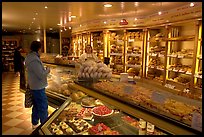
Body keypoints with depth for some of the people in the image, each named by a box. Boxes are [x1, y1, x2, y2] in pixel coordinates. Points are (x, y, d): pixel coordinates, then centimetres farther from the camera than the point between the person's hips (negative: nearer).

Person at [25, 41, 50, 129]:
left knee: (36, 105, 22)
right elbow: (41, 75, -25)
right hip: (38, 87, -10)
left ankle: (35, 124, 37)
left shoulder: (30, 57, 8)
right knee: (43, 107, 3)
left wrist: (44, 69, 6)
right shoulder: (34, 60, -25)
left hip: (34, 86, 10)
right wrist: (47, 70, -8)